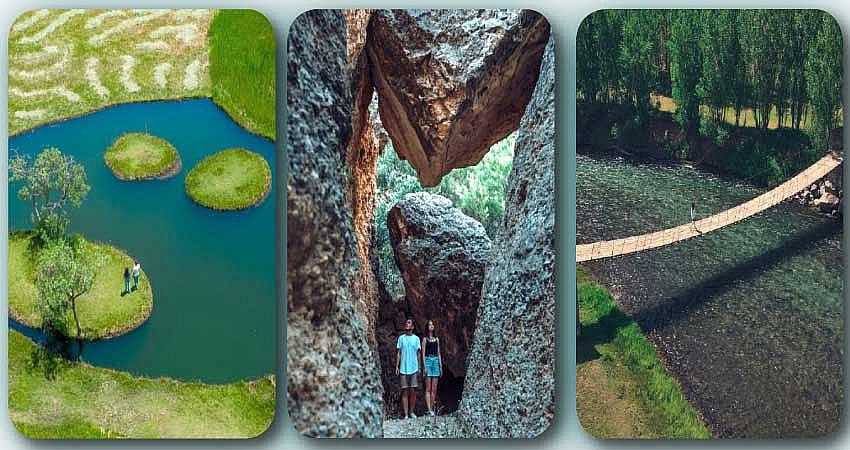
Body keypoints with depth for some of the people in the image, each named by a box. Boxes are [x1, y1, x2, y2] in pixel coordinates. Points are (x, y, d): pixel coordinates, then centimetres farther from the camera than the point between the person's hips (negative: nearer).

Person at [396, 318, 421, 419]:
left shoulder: (416, 338, 8)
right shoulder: (401, 338, 8)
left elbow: (418, 354, 10)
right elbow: (398, 353, 7)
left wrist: (419, 368, 5)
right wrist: (397, 366, 0)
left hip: (414, 368, 1)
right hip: (403, 369, -1)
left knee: (413, 391, 0)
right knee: (405, 391, -2)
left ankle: (411, 412, 11)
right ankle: (405, 414, -2)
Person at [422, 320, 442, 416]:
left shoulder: (436, 339, 15)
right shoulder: (425, 339, 3)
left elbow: (439, 353, 16)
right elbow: (423, 353, -1)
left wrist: (441, 366, 11)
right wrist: (424, 366, -10)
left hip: (436, 361, 4)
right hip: (428, 360, -4)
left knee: (434, 388, 3)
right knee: (428, 388, -6)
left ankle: (432, 408, 6)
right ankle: (429, 410, -9)